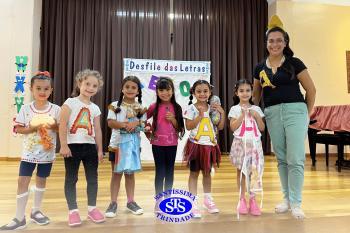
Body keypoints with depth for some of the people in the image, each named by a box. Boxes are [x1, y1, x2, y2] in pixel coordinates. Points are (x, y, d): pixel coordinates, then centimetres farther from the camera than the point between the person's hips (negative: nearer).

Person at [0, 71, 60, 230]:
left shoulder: (56, 109, -7)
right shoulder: (25, 109, -6)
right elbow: (18, 129, -5)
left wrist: (54, 126, -22)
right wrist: (33, 128, -20)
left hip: (47, 153, 1)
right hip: (29, 152, 0)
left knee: (41, 180, 14)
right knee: (22, 181, -1)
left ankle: (36, 211, 32)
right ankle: (19, 218, 12)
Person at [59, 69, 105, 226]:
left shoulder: (95, 108, 10)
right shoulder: (70, 102, -4)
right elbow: (62, 124, -10)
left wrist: (100, 149, 10)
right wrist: (63, 145, -16)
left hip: (90, 146, 4)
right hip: (73, 145, -4)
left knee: (92, 178, 8)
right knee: (71, 179, 4)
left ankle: (92, 208, 21)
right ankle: (73, 210, 15)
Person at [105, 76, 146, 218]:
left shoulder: (140, 107, 4)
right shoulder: (115, 105, -2)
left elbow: (144, 123, 0)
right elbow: (111, 123, -10)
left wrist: (136, 123, -20)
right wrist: (126, 124, -21)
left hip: (133, 143, 2)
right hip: (118, 142, -2)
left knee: (130, 173, 11)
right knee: (116, 173, 5)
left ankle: (130, 201, 22)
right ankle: (113, 203, 14)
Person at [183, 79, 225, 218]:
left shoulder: (213, 108, 5)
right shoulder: (191, 108, -6)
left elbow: (220, 127, 4)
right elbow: (188, 126, -15)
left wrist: (222, 113, -6)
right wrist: (200, 115, -20)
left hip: (210, 145, 4)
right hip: (196, 144, -4)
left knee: (207, 172, 17)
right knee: (194, 173, 3)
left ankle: (208, 199, 33)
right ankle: (193, 203, 11)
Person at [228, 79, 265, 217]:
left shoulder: (256, 109, 8)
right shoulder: (235, 109, 1)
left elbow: (262, 128, 5)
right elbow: (233, 127, -10)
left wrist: (256, 116, -8)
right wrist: (243, 114, -14)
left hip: (254, 143, 2)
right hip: (241, 143, -2)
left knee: (255, 171, 0)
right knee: (241, 171, 4)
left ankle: (252, 200, 11)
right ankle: (242, 200, 16)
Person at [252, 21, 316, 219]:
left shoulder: (294, 63, -2)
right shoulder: (260, 68, 8)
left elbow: (311, 89, 3)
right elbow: (256, 95, 19)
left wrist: (307, 114, 5)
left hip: (294, 110, -3)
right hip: (272, 113, 4)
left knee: (295, 159, -5)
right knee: (281, 158, 10)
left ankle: (296, 203, 8)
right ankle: (287, 198, 24)